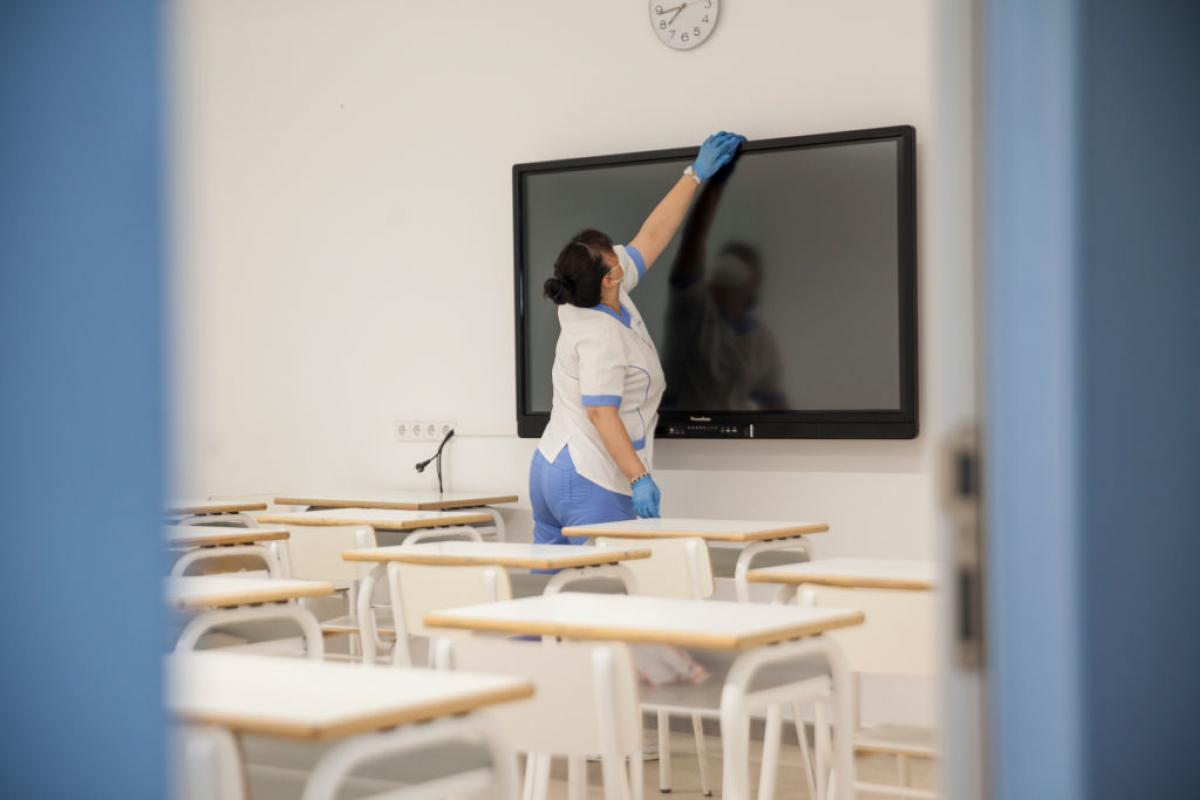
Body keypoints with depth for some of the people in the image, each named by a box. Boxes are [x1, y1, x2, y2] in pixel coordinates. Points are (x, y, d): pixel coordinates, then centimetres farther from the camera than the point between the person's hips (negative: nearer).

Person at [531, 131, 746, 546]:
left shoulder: (607, 297, 7)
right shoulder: (602, 337, -19)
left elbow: (652, 236, 14)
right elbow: (601, 414, -24)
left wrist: (696, 174, 19)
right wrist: (640, 478, -28)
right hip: (591, 482, -10)